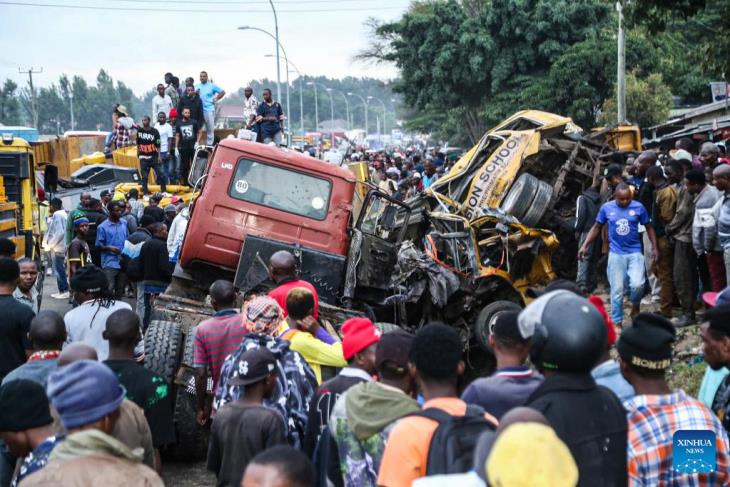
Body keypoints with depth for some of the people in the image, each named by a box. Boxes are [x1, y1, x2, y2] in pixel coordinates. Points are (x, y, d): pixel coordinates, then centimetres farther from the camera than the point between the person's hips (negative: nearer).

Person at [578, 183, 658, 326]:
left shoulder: (638, 207, -4)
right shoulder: (606, 208, -3)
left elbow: (649, 227, 7)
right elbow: (596, 227, 8)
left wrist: (654, 248, 1)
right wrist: (585, 246, 1)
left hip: (635, 252, 0)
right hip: (616, 254, 0)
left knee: (637, 285, -17)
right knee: (617, 290, 2)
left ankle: (635, 307, 14)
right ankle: (617, 322, 14)